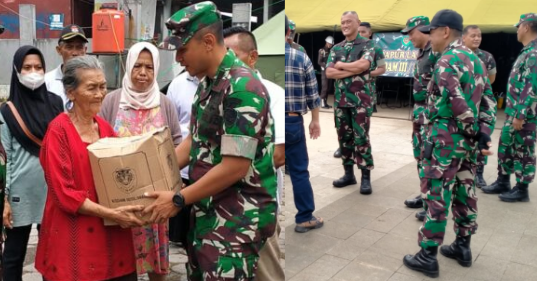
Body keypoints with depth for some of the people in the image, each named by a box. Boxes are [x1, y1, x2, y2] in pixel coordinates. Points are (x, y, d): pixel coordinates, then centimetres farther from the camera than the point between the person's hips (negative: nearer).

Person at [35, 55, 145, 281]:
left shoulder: (105, 127, 8)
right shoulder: (58, 130, -10)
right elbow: (64, 193, -13)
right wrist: (111, 213, -19)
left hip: (112, 234, 5)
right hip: (74, 238, -5)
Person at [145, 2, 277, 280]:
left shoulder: (242, 87, -22)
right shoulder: (207, 83, 9)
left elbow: (235, 166, -24)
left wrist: (179, 199, -16)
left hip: (238, 218, -9)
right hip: (208, 211, 9)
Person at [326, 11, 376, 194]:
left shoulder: (367, 44, 0)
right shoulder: (336, 48, 13)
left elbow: (363, 64, -19)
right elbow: (329, 72, 0)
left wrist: (340, 65, -6)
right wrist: (353, 70, -11)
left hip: (360, 100, -5)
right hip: (340, 100, 5)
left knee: (361, 138, -4)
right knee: (344, 137, 9)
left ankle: (366, 177, 4)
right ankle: (349, 174, 20)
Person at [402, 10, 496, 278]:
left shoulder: (447, 61, -16)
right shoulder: (475, 59, 13)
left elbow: (458, 105, -22)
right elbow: (488, 100, 11)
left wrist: (474, 132, -7)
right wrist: (483, 135, 6)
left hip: (447, 137, -9)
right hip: (468, 138, 9)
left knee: (436, 195, -3)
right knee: (464, 191, 16)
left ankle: (427, 256, 5)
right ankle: (462, 247, 28)